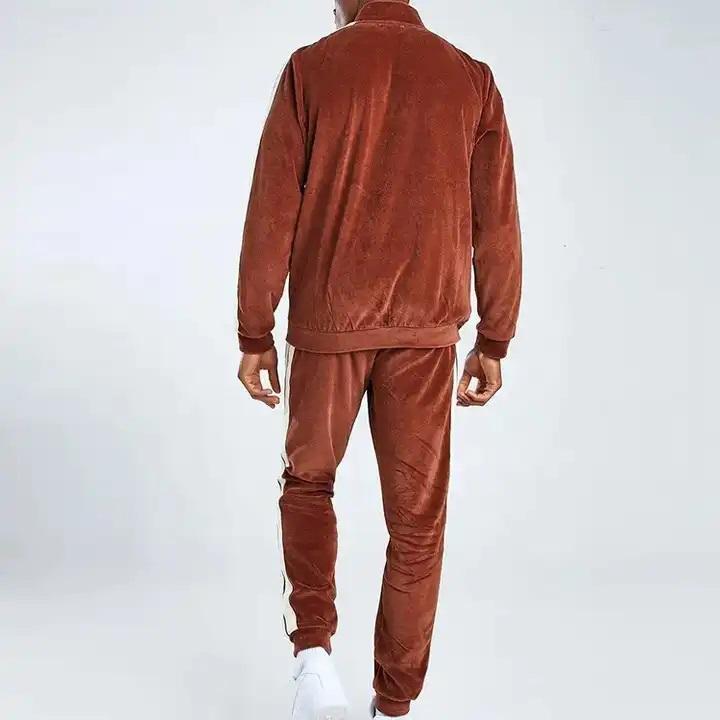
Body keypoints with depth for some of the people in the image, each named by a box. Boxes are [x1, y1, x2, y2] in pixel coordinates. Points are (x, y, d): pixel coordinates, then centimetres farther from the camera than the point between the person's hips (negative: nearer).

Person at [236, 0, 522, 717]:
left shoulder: (310, 68, 0)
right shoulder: (470, 78, 5)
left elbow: (271, 214, -4)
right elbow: (497, 223, 3)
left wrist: (254, 337, 2)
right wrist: (493, 344, 9)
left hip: (327, 323, -1)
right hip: (426, 331, 1)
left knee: (307, 483, 20)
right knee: (416, 518, 9)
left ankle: (314, 651, 3)